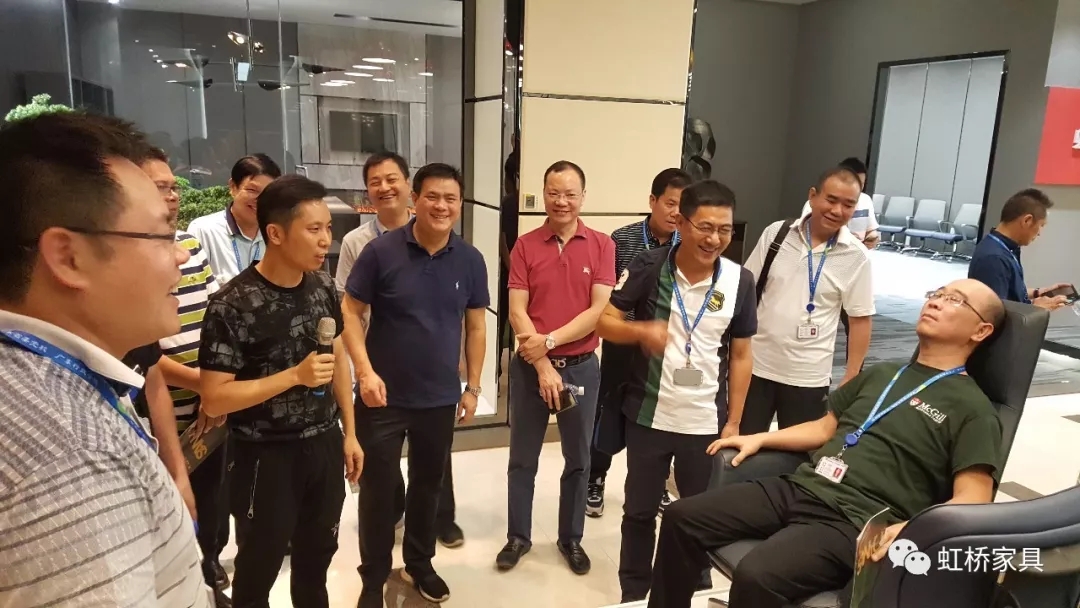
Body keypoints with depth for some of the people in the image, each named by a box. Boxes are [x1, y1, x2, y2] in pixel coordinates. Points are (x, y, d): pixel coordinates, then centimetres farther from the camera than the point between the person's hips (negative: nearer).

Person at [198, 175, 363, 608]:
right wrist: (295, 376, -25)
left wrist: (349, 433, 9)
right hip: (266, 456, -5)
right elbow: (213, 399, -19)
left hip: (325, 445, 5)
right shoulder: (233, 305, -20)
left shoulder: (323, 286, -2)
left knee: (317, 557, 21)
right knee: (258, 568, 15)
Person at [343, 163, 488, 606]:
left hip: (440, 398, 3)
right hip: (384, 396, -2)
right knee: (378, 489, 9)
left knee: (428, 485, 18)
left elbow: (476, 326, 5)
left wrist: (472, 387, 4)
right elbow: (350, 311, -7)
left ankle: (419, 564, 40)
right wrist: (365, 371, -17)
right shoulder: (381, 251, -10)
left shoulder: (470, 260, -2)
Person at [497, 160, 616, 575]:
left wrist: (549, 340, -16)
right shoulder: (525, 246, -2)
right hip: (530, 367, 0)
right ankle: (518, 536, 29)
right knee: (522, 458, 11)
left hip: (581, 366, 0)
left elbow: (599, 310, -9)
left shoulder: (601, 245, -3)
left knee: (577, 459, 13)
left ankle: (571, 538, 31)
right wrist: (542, 365, -15)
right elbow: (517, 312, -8)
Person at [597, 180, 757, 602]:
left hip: (706, 423, 1)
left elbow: (741, 355, 1)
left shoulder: (739, 281, -7)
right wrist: (642, 330, -29)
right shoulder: (648, 267, -11)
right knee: (640, 510, 15)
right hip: (649, 416, 0)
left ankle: (697, 591, 40)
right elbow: (605, 323, -8)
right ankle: (633, 593, 36)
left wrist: (733, 422, 2)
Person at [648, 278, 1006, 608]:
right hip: (798, 489, 7)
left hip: (855, 522, -7)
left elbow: (971, 500, -9)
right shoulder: (881, 374, 23)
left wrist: (910, 529, -27)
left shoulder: (973, 409, 2)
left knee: (756, 576, -32)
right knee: (681, 519, -7)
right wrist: (760, 439, 15)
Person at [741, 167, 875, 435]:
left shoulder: (856, 256, -6)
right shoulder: (776, 233, -3)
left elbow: (860, 320, -2)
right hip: (755, 364, 1)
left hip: (808, 377, -1)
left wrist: (850, 380, -4)